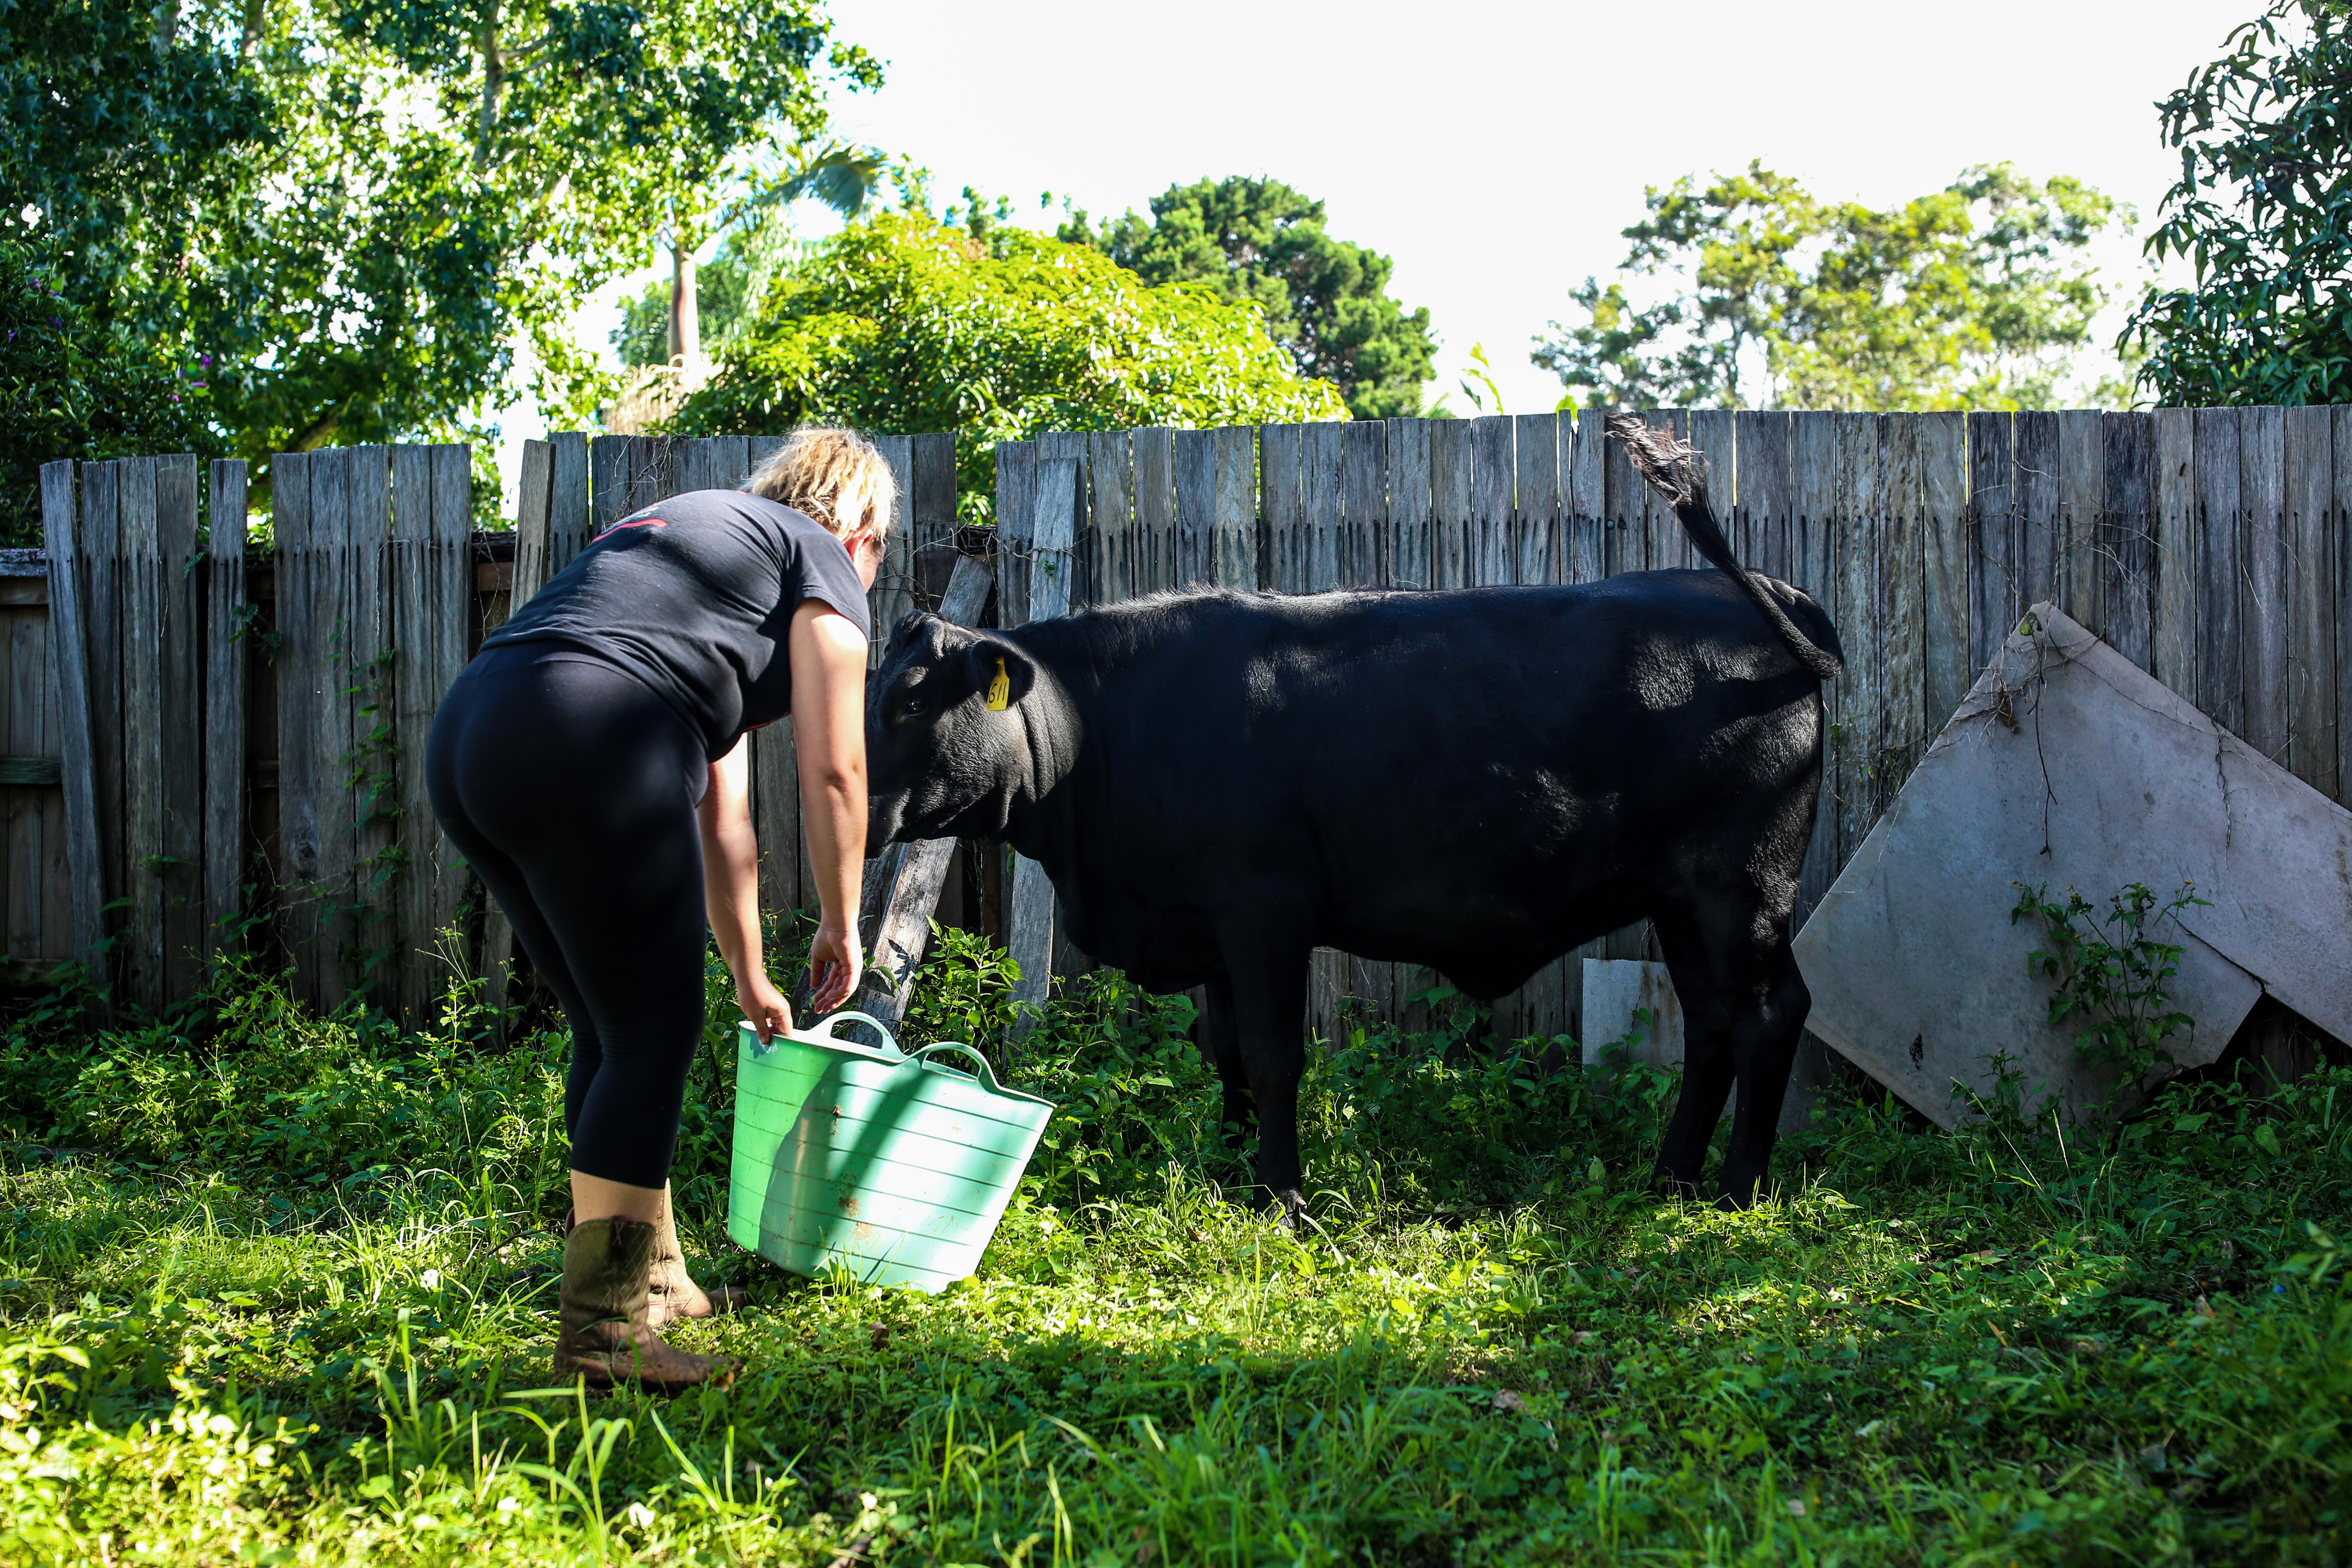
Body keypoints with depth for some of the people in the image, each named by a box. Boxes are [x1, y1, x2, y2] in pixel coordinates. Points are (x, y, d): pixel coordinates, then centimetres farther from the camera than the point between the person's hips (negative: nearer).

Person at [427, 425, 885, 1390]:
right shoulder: (820, 561, 14)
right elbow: (833, 771, 5)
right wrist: (841, 926, 20)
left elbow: (720, 817, 39)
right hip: (586, 743, -9)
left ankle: (653, 1283, 27)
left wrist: (749, 977, 43)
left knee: (615, 1032, 18)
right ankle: (601, 1337, -6)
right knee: (653, 1035, -3)